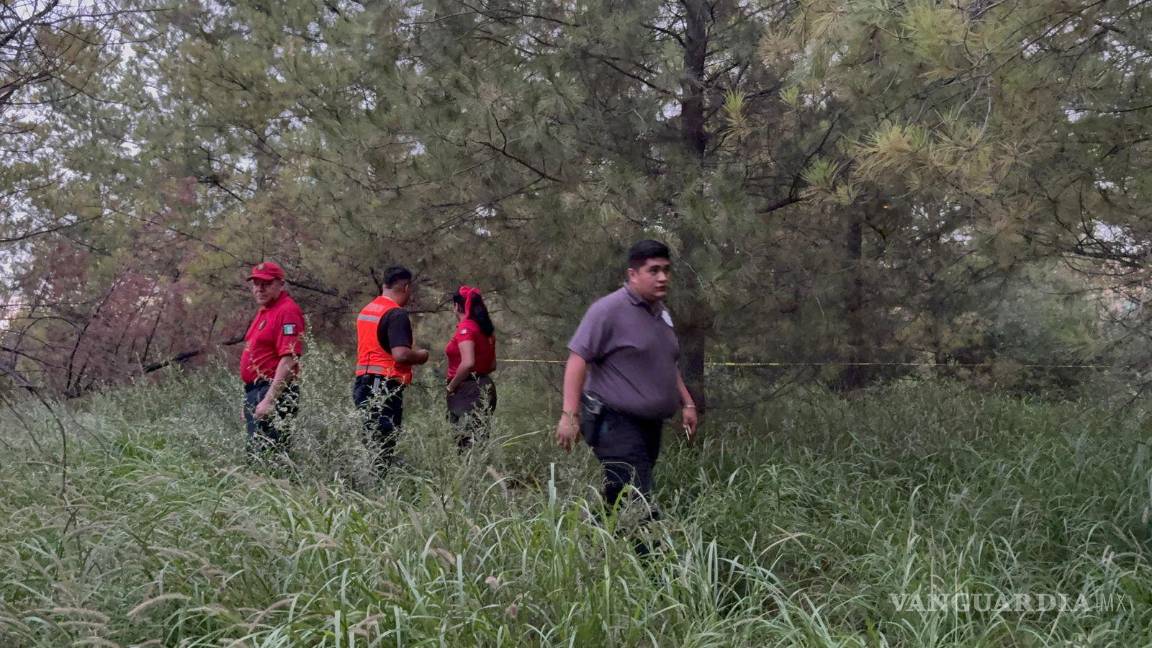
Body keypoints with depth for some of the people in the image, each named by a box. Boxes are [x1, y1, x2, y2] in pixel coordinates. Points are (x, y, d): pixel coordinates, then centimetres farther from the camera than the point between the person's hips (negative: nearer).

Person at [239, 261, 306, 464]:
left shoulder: (287, 311, -13)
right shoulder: (264, 310, 18)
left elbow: (288, 361, -21)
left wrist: (269, 400, -25)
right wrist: (250, 400, 21)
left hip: (274, 393, -10)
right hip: (255, 392, 10)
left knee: (264, 457, -12)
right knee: (255, 457, 15)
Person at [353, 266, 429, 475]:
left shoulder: (366, 310, 15)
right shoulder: (397, 314, -13)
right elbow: (401, 354, -23)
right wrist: (420, 355, -3)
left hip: (363, 382, 9)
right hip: (386, 386, -9)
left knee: (371, 443, 14)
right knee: (384, 448, -4)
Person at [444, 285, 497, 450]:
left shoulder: (465, 328, -12)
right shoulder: (485, 328, 13)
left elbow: (468, 363, -24)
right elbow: (492, 365, 20)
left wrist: (451, 386, -13)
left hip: (468, 391, -9)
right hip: (485, 387, 9)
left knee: (466, 443, -8)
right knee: (478, 440, 11)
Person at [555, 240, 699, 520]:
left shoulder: (661, 311, 15)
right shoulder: (609, 309, -12)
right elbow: (578, 359, -16)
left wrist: (687, 403, 21)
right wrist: (570, 415, -22)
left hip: (650, 424, 8)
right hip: (616, 424, -8)